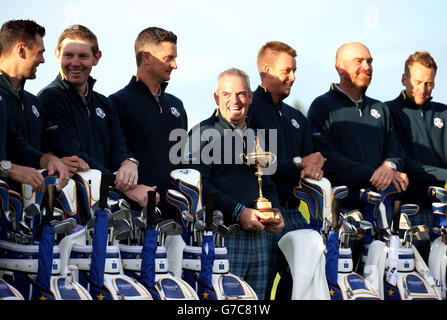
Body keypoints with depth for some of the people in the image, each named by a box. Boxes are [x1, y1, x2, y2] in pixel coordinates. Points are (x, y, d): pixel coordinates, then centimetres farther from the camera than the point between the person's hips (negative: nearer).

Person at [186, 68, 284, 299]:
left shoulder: (255, 137, 21)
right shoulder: (204, 133, -3)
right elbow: (199, 187, -13)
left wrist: (275, 210, 7)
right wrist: (238, 212, -17)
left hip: (258, 235, 7)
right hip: (222, 236, -7)